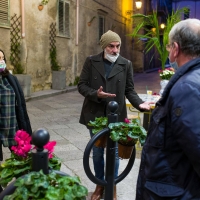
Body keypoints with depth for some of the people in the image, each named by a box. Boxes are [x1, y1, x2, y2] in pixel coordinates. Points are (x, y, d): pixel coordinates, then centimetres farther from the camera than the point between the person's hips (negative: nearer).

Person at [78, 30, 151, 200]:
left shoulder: (126, 64, -2)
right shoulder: (91, 61, -2)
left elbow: (129, 90, 0)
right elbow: (81, 85, -3)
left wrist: (139, 103, -17)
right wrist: (96, 94, -21)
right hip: (95, 114, 1)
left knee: (114, 153, 9)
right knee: (97, 152, 14)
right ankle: (100, 185, 35)